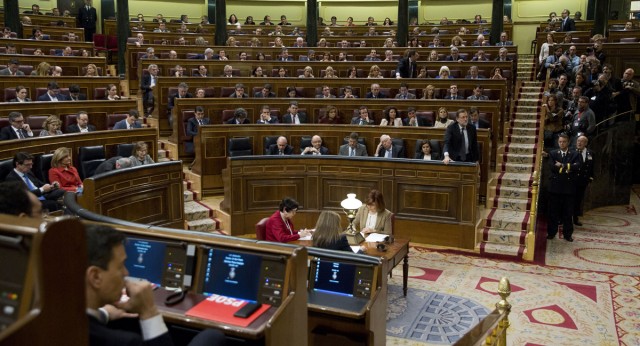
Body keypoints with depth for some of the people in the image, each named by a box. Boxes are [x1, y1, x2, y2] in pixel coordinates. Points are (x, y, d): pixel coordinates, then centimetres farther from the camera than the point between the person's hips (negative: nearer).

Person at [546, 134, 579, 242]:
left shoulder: (575, 154, 6)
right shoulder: (553, 153, 8)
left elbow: (576, 166, -11)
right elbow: (552, 166, -8)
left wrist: (562, 166, -12)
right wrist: (567, 167, -11)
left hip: (569, 187, 0)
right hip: (555, 186, 0)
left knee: (568, 212, 5)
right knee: (553, 211, 6)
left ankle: (568, 234, 14)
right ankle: (551, 232, 15)